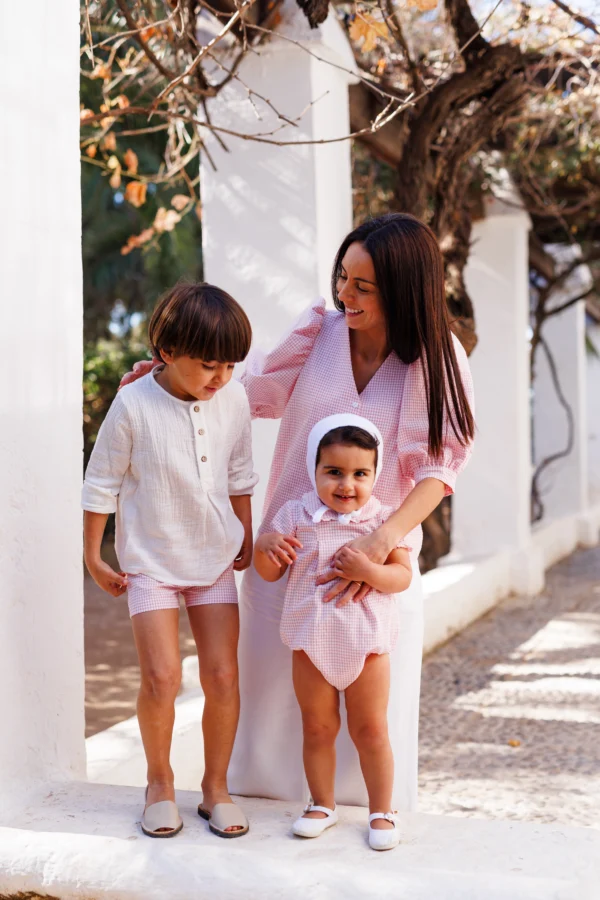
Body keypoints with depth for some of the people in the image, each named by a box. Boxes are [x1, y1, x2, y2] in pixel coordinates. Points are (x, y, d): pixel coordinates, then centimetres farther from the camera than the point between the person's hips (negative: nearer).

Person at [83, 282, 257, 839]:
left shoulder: (234, 400, -5)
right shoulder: (133, 405, -16)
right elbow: (101, 483, -6)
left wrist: (246, 536, 18)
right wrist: (92, 557, -1)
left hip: (215, 558, 3)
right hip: (150, 560, -3)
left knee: (222, 675, 0)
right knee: (162, 677, -10)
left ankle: (216, 787, 19)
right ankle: (159, 781, 15)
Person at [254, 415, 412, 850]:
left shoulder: (384, 520, -5)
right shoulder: (296, 515, 0)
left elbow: (402, 576, -10)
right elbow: (269, 572, 4)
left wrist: (369, 571, -29)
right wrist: (265, 545, -18)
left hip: (367, 642, -2)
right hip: (312, 642, 2)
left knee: (371, 729, 7)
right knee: (317, 728, 12)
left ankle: (382, 811, 21)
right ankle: (323, 804, 29)